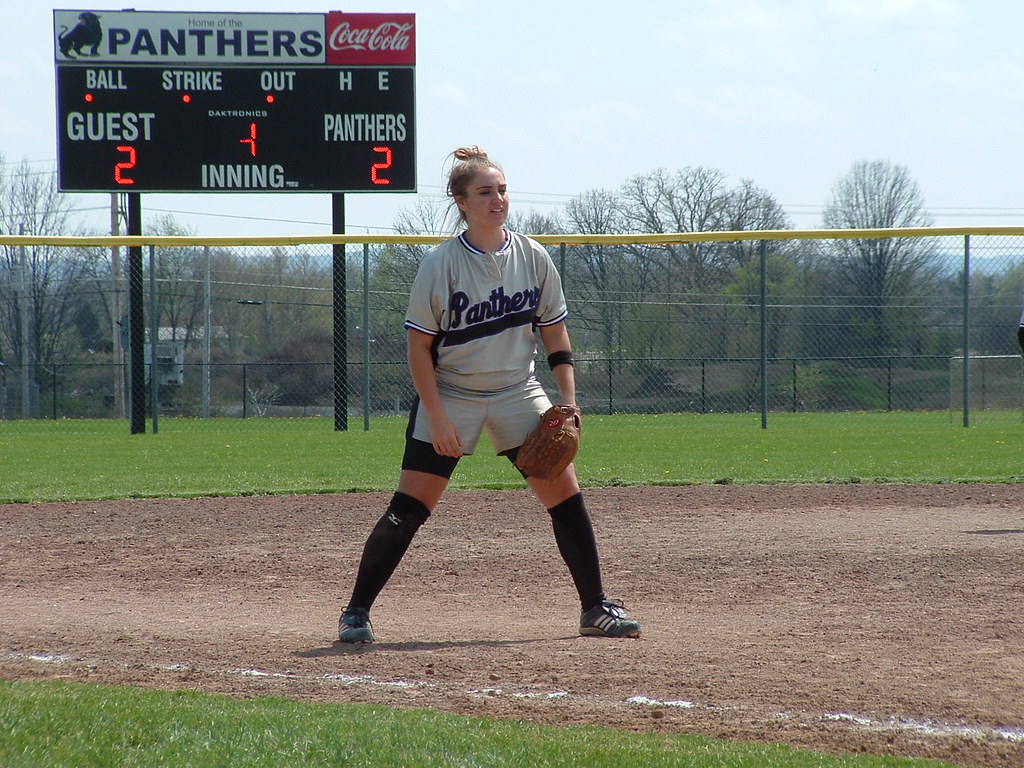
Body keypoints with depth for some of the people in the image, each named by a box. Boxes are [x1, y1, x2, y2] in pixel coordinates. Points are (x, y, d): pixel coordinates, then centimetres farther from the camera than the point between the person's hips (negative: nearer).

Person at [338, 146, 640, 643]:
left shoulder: (532, 258, -3)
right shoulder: (440, 264, -13)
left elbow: (555, 335, 6)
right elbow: (418, 346, -10)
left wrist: (568, 403, -3)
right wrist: (437, 418, -17)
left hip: (517, 394, 3)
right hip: (450, 396, -3)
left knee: (565, 494, -4)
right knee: (409, 507, -8)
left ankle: (595, 608, 9)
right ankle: (356, 611, 2)